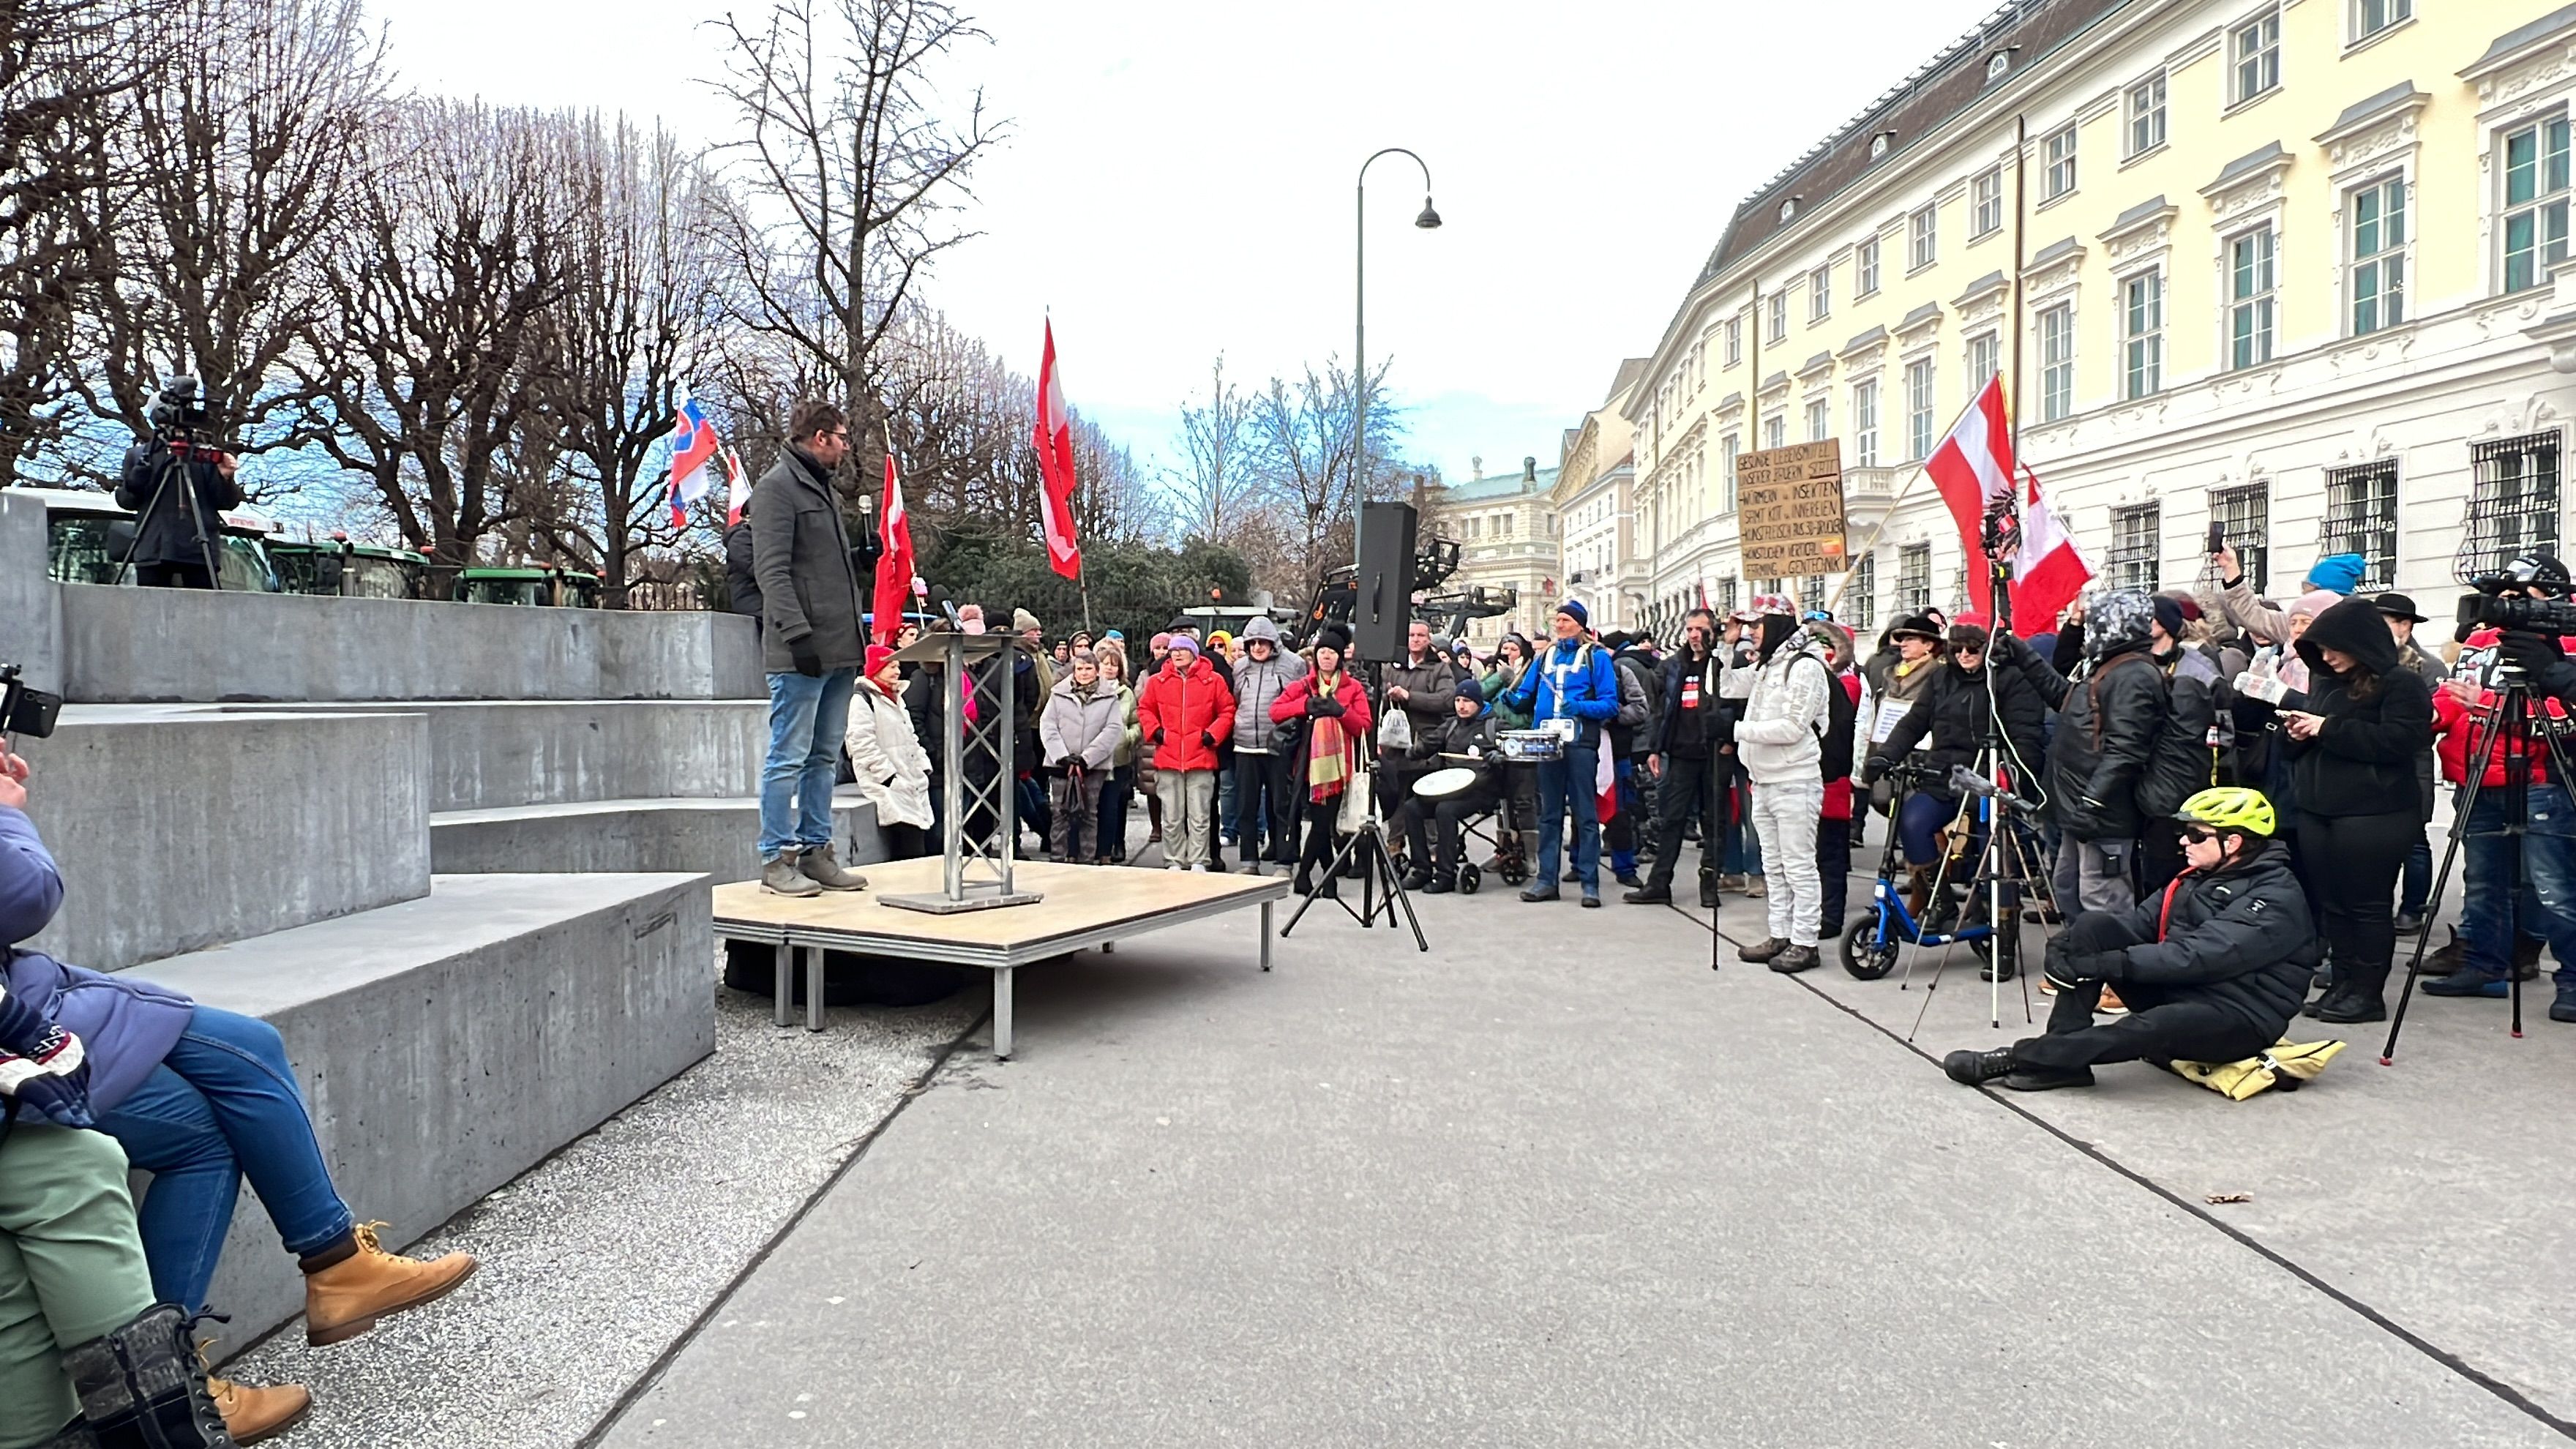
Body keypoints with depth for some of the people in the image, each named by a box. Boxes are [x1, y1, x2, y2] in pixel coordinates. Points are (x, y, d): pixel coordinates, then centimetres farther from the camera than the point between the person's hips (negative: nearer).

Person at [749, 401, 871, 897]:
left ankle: (815, 851, 18)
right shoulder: (777, 487, -6)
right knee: (789, 757, -5)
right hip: (802, 652, -9)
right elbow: (772, 571, -15)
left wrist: (863, 559, 12)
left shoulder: (826, 491, 23)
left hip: (840, 650, 9)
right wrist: (798, 634, -22)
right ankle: (777, 859, 1)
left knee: (825, 757, 12)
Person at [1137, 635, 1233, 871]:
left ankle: (1199, 862, 9)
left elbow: (1228, 711, 6)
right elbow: (1144, 709, 16)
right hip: (1168, 757, 2)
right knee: (1171, 817, 6)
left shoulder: (1213, 681, 2)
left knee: (1200, 816, 2)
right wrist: (1154, 730, 1)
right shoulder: (1158, 681, 6)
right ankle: (1174, 862, 15)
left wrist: (1213, 734, -5)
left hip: (1201, 758, -2)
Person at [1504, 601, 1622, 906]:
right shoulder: (1545, 657, 16)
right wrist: (1509, 696, -4)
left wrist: (1580, 707, -19)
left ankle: (1590, 883, 1)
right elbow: (1525, 697, 18)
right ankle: (1547, 879, 13)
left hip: (1580, 744, -5)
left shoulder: (1596, 657, 2)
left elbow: (1610, 705, -4)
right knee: (1549, 814, 9)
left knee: (1586, 815, -2)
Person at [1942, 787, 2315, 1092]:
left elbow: (2200, 957, -27)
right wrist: (2070, 942, -16)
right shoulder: (2200, 877, 11)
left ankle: (2023, 1058, -30)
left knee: (2155, 1027, -41)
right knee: (2092, 926, -11)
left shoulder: (2277, 900, -16)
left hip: (2239, 1021, -8)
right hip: (2176, 990, 8)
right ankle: (2065, 1055, -20)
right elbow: (2143, 920, 3)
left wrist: (2106, 963, -31)